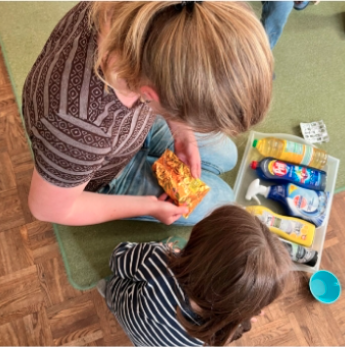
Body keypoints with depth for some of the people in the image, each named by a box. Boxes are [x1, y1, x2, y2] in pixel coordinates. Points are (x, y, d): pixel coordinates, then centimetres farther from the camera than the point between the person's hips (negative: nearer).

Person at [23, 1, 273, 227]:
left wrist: (181, 132, -13)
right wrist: (148, 206, -17)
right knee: (221, 200, 5)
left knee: (225, 155, 18)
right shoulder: (82, 126, -48)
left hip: (133, 120, 6)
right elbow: (49, 208, -26)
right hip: (103, 179, -5)